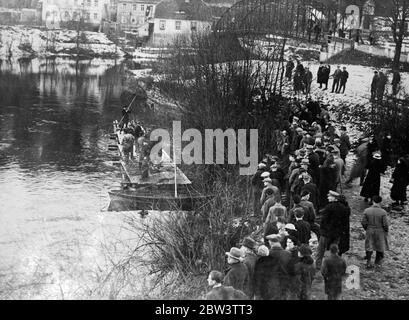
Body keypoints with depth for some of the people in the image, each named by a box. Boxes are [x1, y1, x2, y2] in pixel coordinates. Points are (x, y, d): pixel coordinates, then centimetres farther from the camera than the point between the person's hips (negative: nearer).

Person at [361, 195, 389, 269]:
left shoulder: (366, 210, -10)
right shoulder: (383, 212, -17)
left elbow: (363, 222, -6)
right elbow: (385, 224, -14)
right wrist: (386, 231, 5)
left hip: (369, 231, 2)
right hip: (380, 232, -2)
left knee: (369, 247, 13)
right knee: (380, 246, 17)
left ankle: (368, 263, 14)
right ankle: (378, 262, 26)